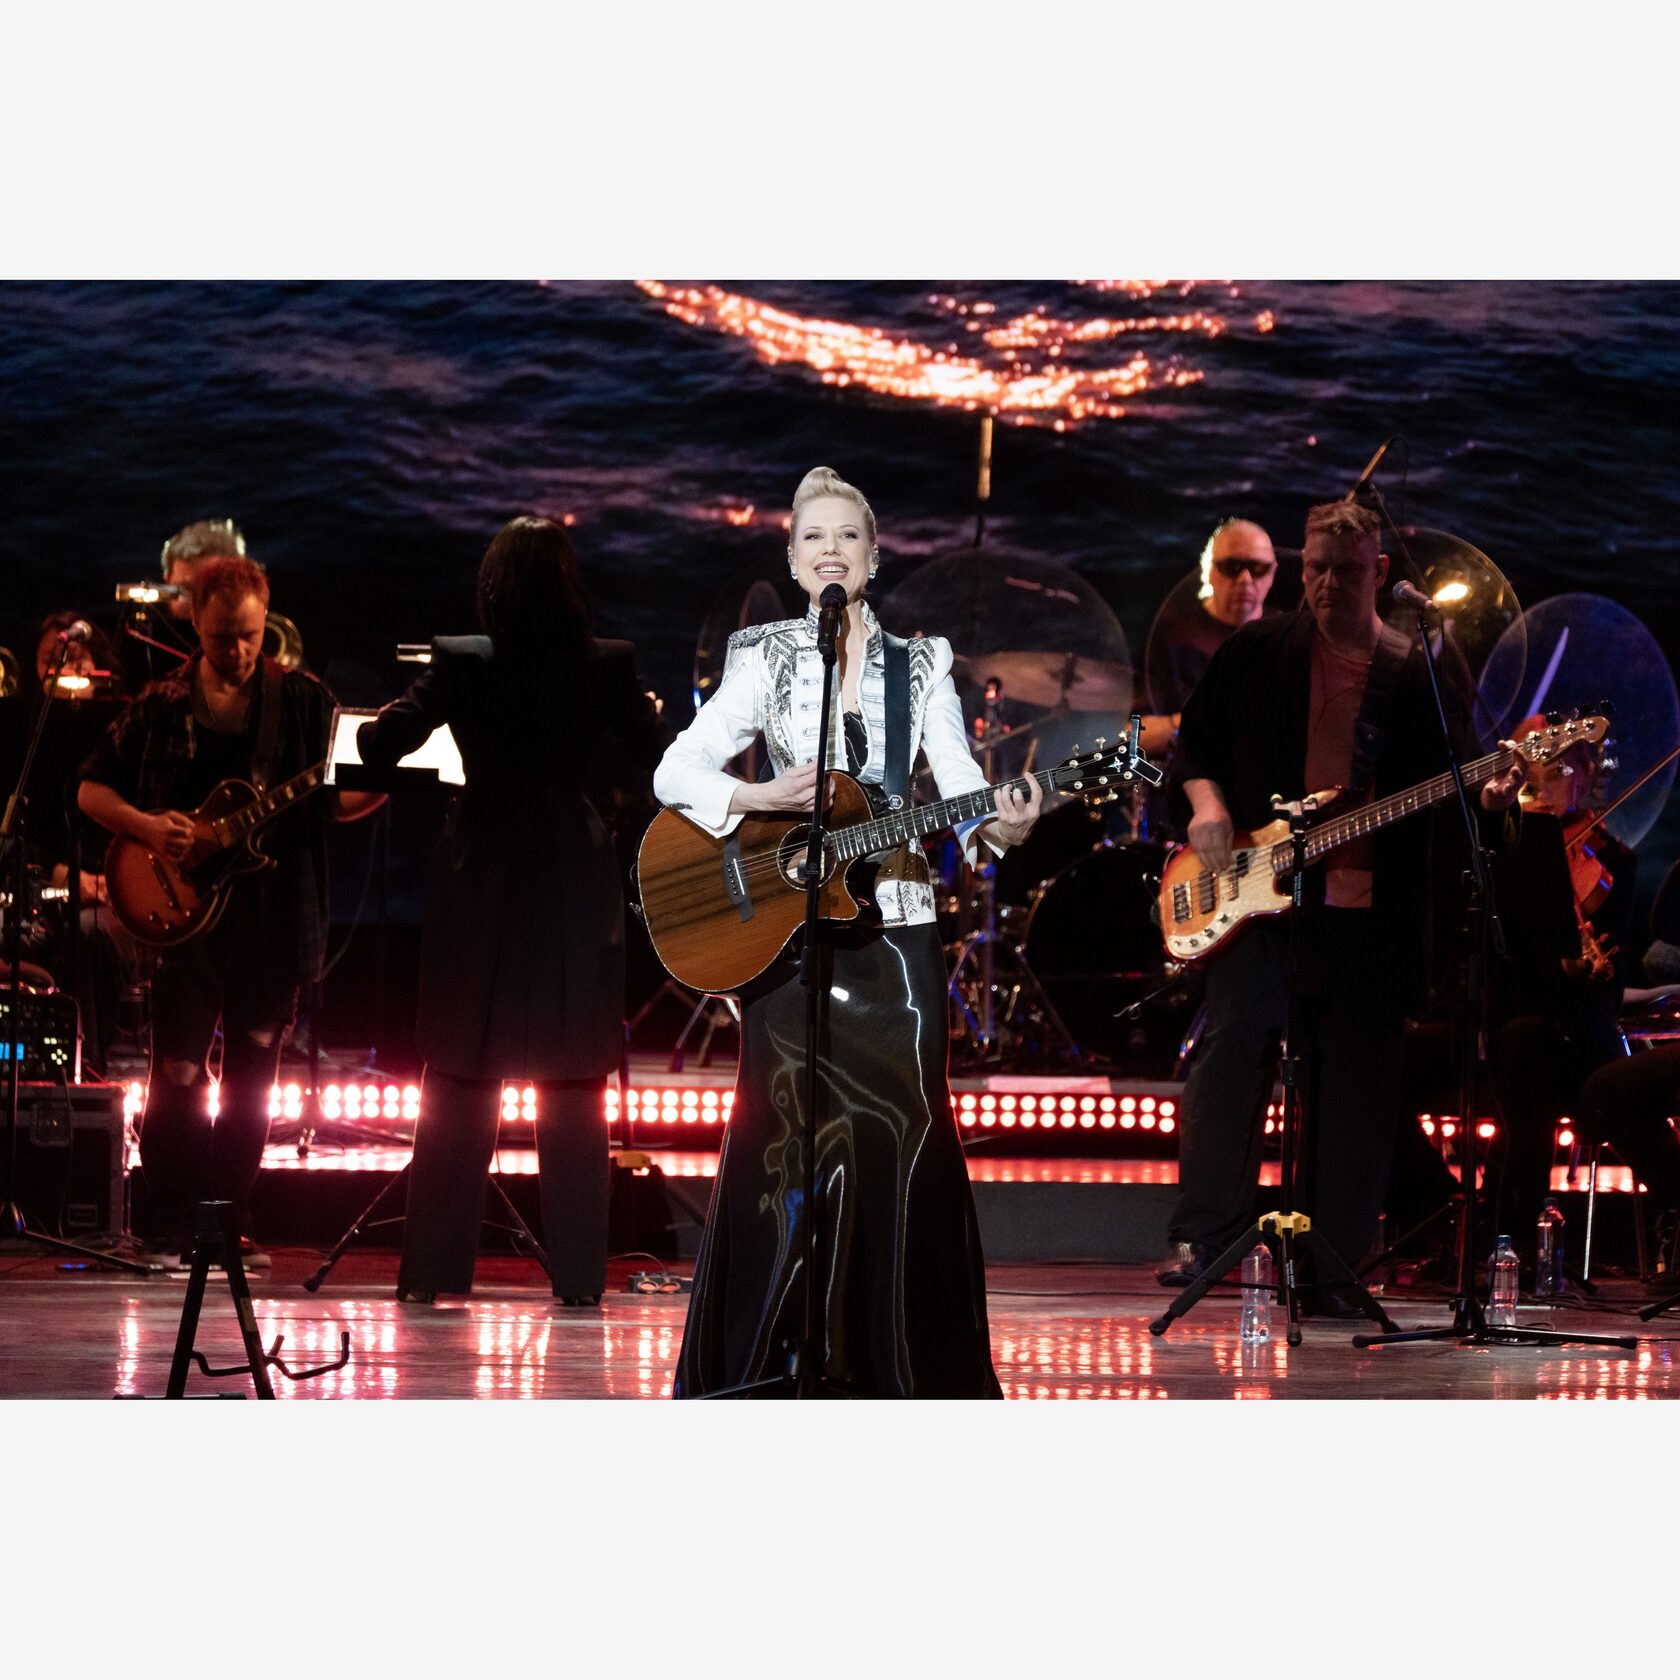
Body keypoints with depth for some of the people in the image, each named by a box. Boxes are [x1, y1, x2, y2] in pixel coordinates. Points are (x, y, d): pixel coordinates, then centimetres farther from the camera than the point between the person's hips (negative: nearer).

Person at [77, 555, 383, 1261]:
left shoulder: (301, 701, 5)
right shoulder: (161, 707, 4)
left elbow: (337, 800, 6)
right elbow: (91, 788, 9)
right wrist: (146, 825, -10)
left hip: (273, 917, 1)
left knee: (252, 1072, 7)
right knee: (178, 1072, -8)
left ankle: (228, 1223, 17)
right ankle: (171, 1232, 0)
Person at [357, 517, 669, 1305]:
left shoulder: (460, 663, -7)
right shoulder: (608, 666, -6)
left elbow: (379, 743, -10)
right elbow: (663, 761, -3)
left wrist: (380, 719, 13)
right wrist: (646, 711, 17)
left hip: (480, 886, 0)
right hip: (573, 887, 0)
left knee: (458, 1090, 8)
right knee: (574, 1096, 6)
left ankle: (433, 1272, 9)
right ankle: (578, 1275, 5)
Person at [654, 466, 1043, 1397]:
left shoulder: (919, 666, 9)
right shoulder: (766, 658, 5)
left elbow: (961, 784, -1)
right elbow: (676, 769, -3)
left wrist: (999, 825, -23)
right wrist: (763, 797, -20)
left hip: (893, 931, 1)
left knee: (904, 1140, -2)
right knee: (785, 1145, -2)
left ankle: (902, 1373, 5)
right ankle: (763, 1376, 5)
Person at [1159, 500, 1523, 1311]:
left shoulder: (1423, 675, 8)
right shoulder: (1257, 651, 9)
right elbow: (1197, 737, 14)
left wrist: (1485, 798, -14)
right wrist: (1206, 805, -3)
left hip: (1373, 909, 1)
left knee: (1356, 1085, 1)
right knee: (1231, 1046, -11)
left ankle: (1334, 1265, 6)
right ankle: (1201, 1236, -7)